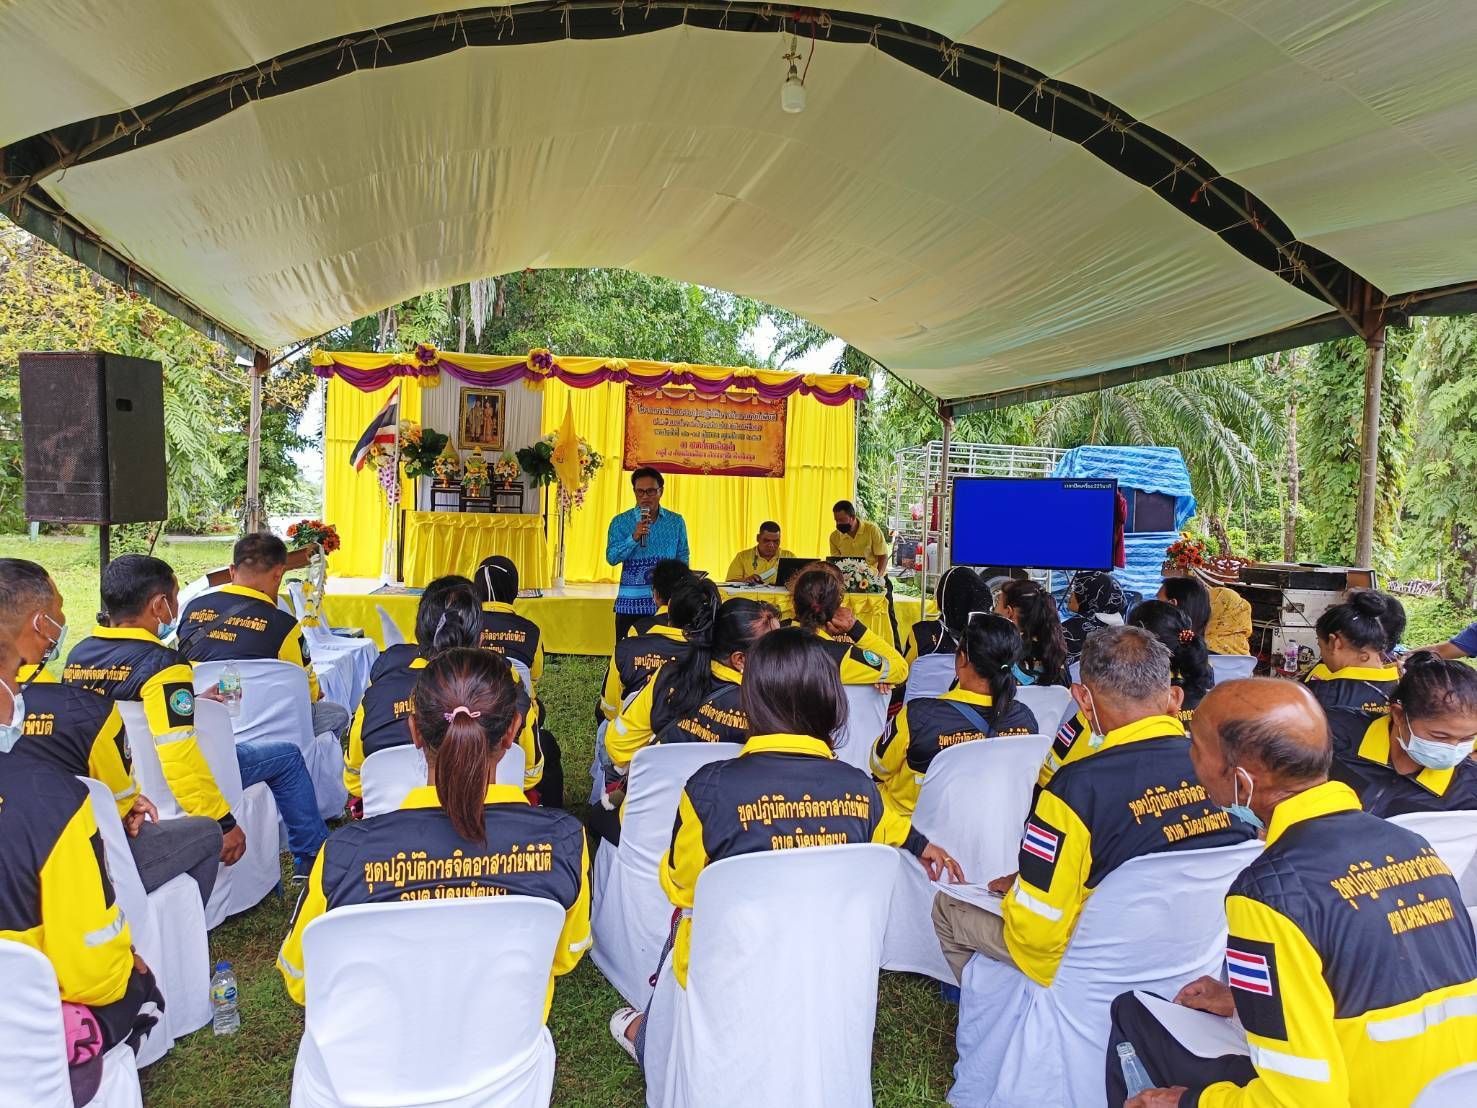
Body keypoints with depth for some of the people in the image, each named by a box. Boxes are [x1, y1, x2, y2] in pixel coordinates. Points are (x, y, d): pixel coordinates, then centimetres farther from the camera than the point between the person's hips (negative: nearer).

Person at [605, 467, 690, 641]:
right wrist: (634, 537, -19)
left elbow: (683, 558, 13)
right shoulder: (620, 522, 2)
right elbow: (611, 558, -6)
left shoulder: (676, 522, 8)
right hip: (631, 603, -1)